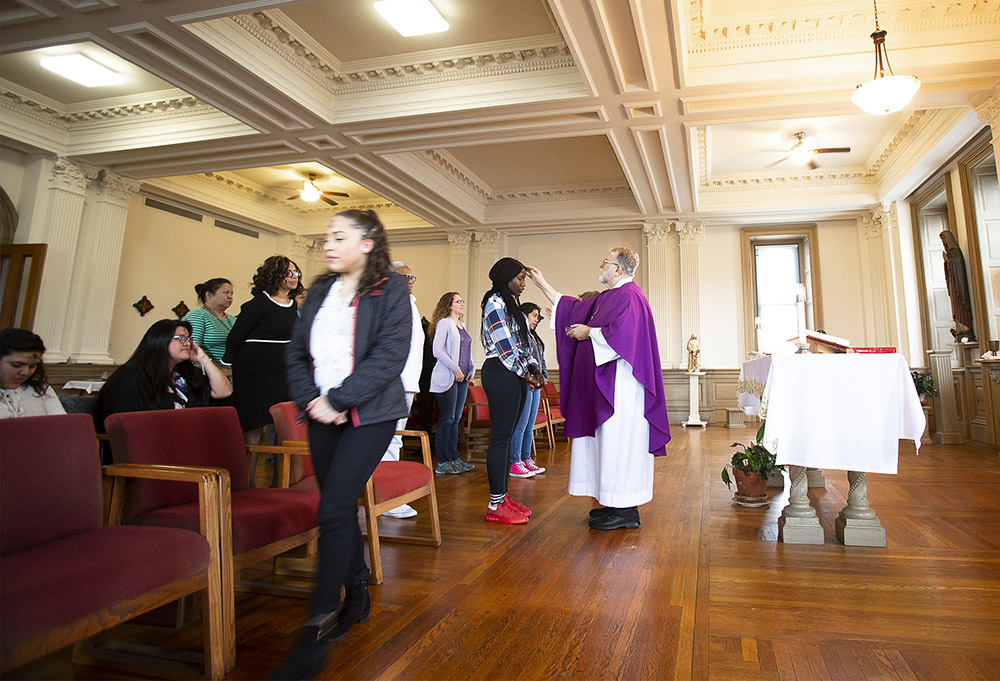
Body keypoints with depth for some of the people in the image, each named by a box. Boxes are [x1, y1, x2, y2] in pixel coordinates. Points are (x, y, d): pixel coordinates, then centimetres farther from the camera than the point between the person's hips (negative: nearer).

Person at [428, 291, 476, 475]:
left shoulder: (462, 325, 19)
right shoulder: (444, 323, -6)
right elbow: (438, 350, -15)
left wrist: (471, 369, 9)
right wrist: (455, 369, -15)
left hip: (462, 378, 8)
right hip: (447, 377, -8)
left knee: (456, 419, 11)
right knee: (447, 419, -5)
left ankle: (454, 458, 18)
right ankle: (443, 462, 1)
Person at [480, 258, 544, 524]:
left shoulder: (509, 303, 21)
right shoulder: (495, 302, -9)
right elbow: (505, 346, -15)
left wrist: (534, 369, 7)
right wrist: (526, 375, -7)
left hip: (514, 376, 10)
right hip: (501, 373, -10)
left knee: (506, 435, 11)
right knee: (500, 436, -7)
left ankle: (503, 497, 18)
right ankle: (495, 505, -1)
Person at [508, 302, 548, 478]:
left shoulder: (533, 336, 23)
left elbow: (541, 359, 25)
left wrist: (543, 377, 12)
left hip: (535, 385, 10)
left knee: (530, 425, 12)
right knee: (520, 425, -7)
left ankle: (526, 459, 19)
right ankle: (514, 463, -2)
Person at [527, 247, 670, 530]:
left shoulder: (630, 296, -11)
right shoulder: (607, 297, 19)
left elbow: (619, 333, -24)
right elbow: (573, 308, 25)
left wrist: (589, 332, -8)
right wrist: (542, 284, 28)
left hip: (620, 382, -10)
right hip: (603, 383, 10)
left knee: (619, 440, -6)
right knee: (609, 440, 12)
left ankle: (626, 511, 2)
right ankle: (616, 504, 20)